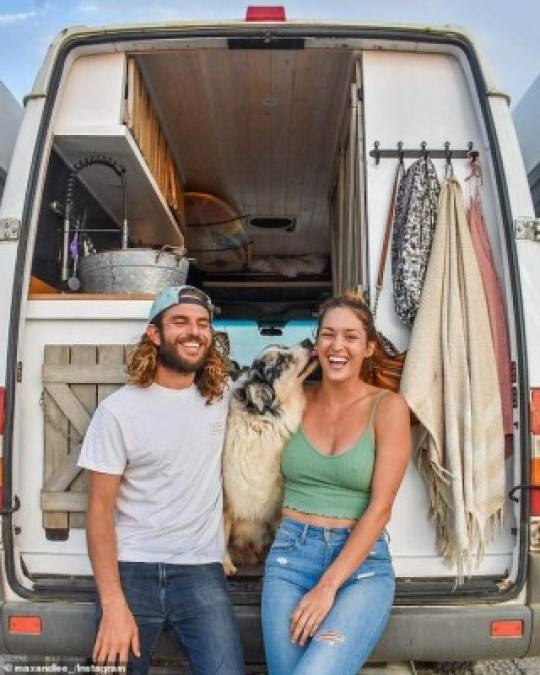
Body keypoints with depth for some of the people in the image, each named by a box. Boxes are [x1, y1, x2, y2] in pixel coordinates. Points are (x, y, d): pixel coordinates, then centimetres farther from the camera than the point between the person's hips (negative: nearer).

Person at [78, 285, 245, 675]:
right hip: (131, 570, -1)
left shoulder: (224, 395, 0)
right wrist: (113, 605, -13)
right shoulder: (119, 409, -9)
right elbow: (100, 510, -7)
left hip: (201, 570, 2)